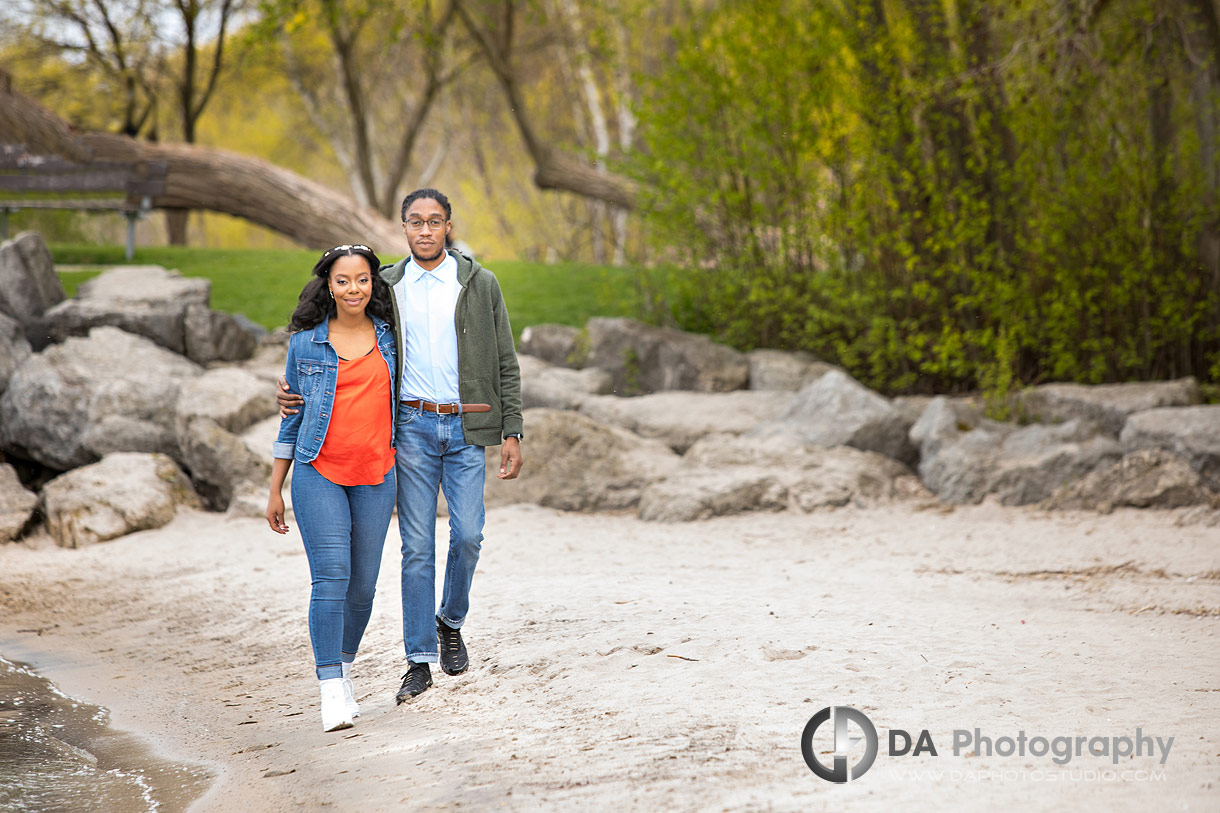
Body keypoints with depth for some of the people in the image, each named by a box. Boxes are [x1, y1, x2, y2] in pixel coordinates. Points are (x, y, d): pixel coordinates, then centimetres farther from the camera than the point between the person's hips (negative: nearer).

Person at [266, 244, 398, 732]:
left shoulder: (389, 338, 7)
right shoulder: (305, 343, 3)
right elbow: (292, 416, 9)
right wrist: (275, 490, 8)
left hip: (375, 476, 2)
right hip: (319, 473, -2)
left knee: (363, 585, 4)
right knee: (331, 577, -13)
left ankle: (344, 668, 27)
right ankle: (332, 690, -13)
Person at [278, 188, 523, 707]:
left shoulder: (480, 284, 4)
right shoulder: (387, 288, 7)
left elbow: (506, 364, 6)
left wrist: (511, 433, -1)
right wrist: (295, 388, -7)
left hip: (465, 428, 0)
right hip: (412, 425, 0)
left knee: (467, 535, -9)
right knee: (417, 545, -1)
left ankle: (451, 621, 19)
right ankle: (420, 660, 4)